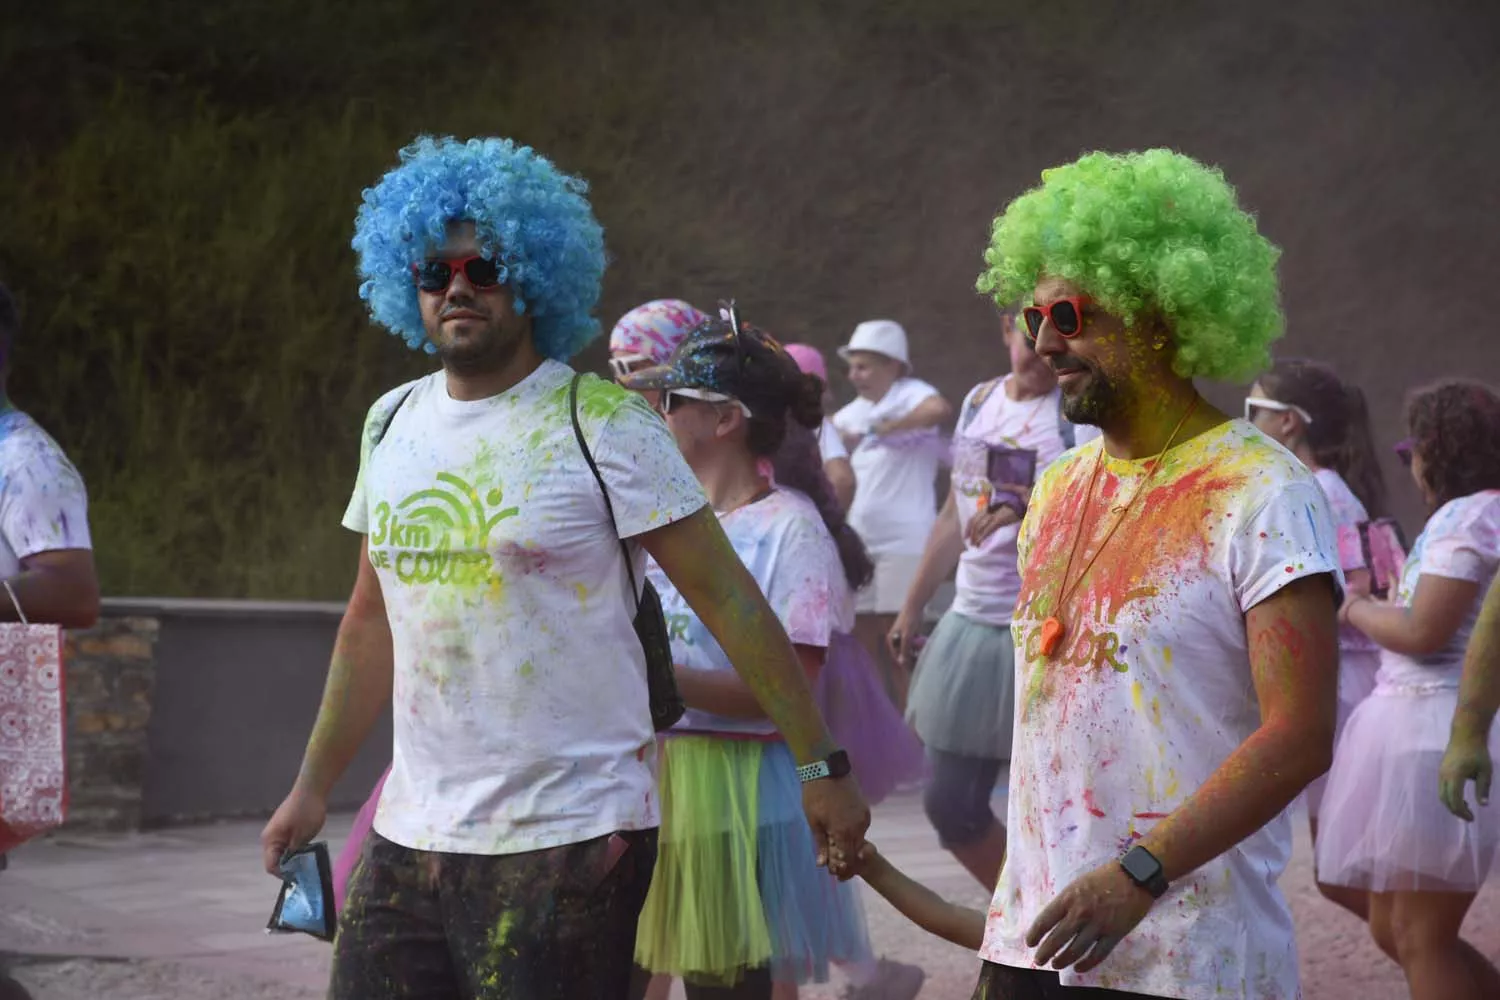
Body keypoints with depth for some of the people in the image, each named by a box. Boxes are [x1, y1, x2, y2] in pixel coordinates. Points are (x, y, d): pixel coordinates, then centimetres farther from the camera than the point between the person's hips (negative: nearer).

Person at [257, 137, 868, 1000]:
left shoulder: (603, 426, -7)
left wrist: (820, 765, -10)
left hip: (569, 837, -6)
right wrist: (314, 789, 19)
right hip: (410, 834, 6)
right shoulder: (393, 425, 11)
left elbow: (727, 597, -8)